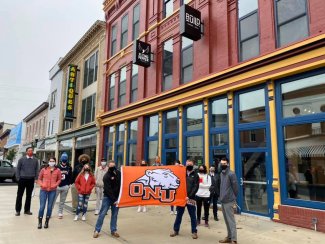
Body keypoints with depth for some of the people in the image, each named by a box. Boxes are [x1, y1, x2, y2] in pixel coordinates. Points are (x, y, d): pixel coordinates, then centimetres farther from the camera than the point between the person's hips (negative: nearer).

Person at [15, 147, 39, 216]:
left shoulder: (35, 160, 3)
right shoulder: (22, 159, -1)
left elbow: (36, 170, 6)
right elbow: (18, 169, 2)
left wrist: (36, 178, 1)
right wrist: (18, 178, -3)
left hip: (31, 180, 2)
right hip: (22, 179, -1)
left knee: (29, 196, 9)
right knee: (19, 195, 5)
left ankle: (27, 210, 19)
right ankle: (18, 210, 15)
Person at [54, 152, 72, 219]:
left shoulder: (69, 168, 4)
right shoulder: (57, 167, -4)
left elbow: (70, 176, 10)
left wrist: (69, 184, 5)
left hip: (65, 187, 2)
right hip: (57, 186, -2)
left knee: (62, 201, 11)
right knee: (53, 200, -2)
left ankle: (60, 213, 22)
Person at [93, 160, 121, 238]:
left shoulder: (118, 173, 0)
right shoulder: (106, 176, -14)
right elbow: (108, 190, -17)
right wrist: (114, 200, -19)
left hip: (116, 197, 4)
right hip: (107, 197, -4)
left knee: (114, 214, 9)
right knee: (102, 213, 0)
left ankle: (113, 230, 20)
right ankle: (97, 230, 12)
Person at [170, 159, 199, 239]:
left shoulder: (195, 175, 3)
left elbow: (195, 187, -6)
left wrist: (189, 196, -15)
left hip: (190, 198, -2)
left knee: (193, 216, 6)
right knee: (179, 215, 11)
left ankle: (194, 232, 17)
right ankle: (176, 230, 22)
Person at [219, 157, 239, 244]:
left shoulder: (231, 174, -12)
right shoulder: (221, 174, 12)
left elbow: (235, 187, -11)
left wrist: (234, 199, -7)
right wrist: (221, 196, 12)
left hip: (229, 201, -8)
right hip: (223, 201, 8)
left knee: (231, 221, -3)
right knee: (227, 220, 16)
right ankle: (229, 237, 26)